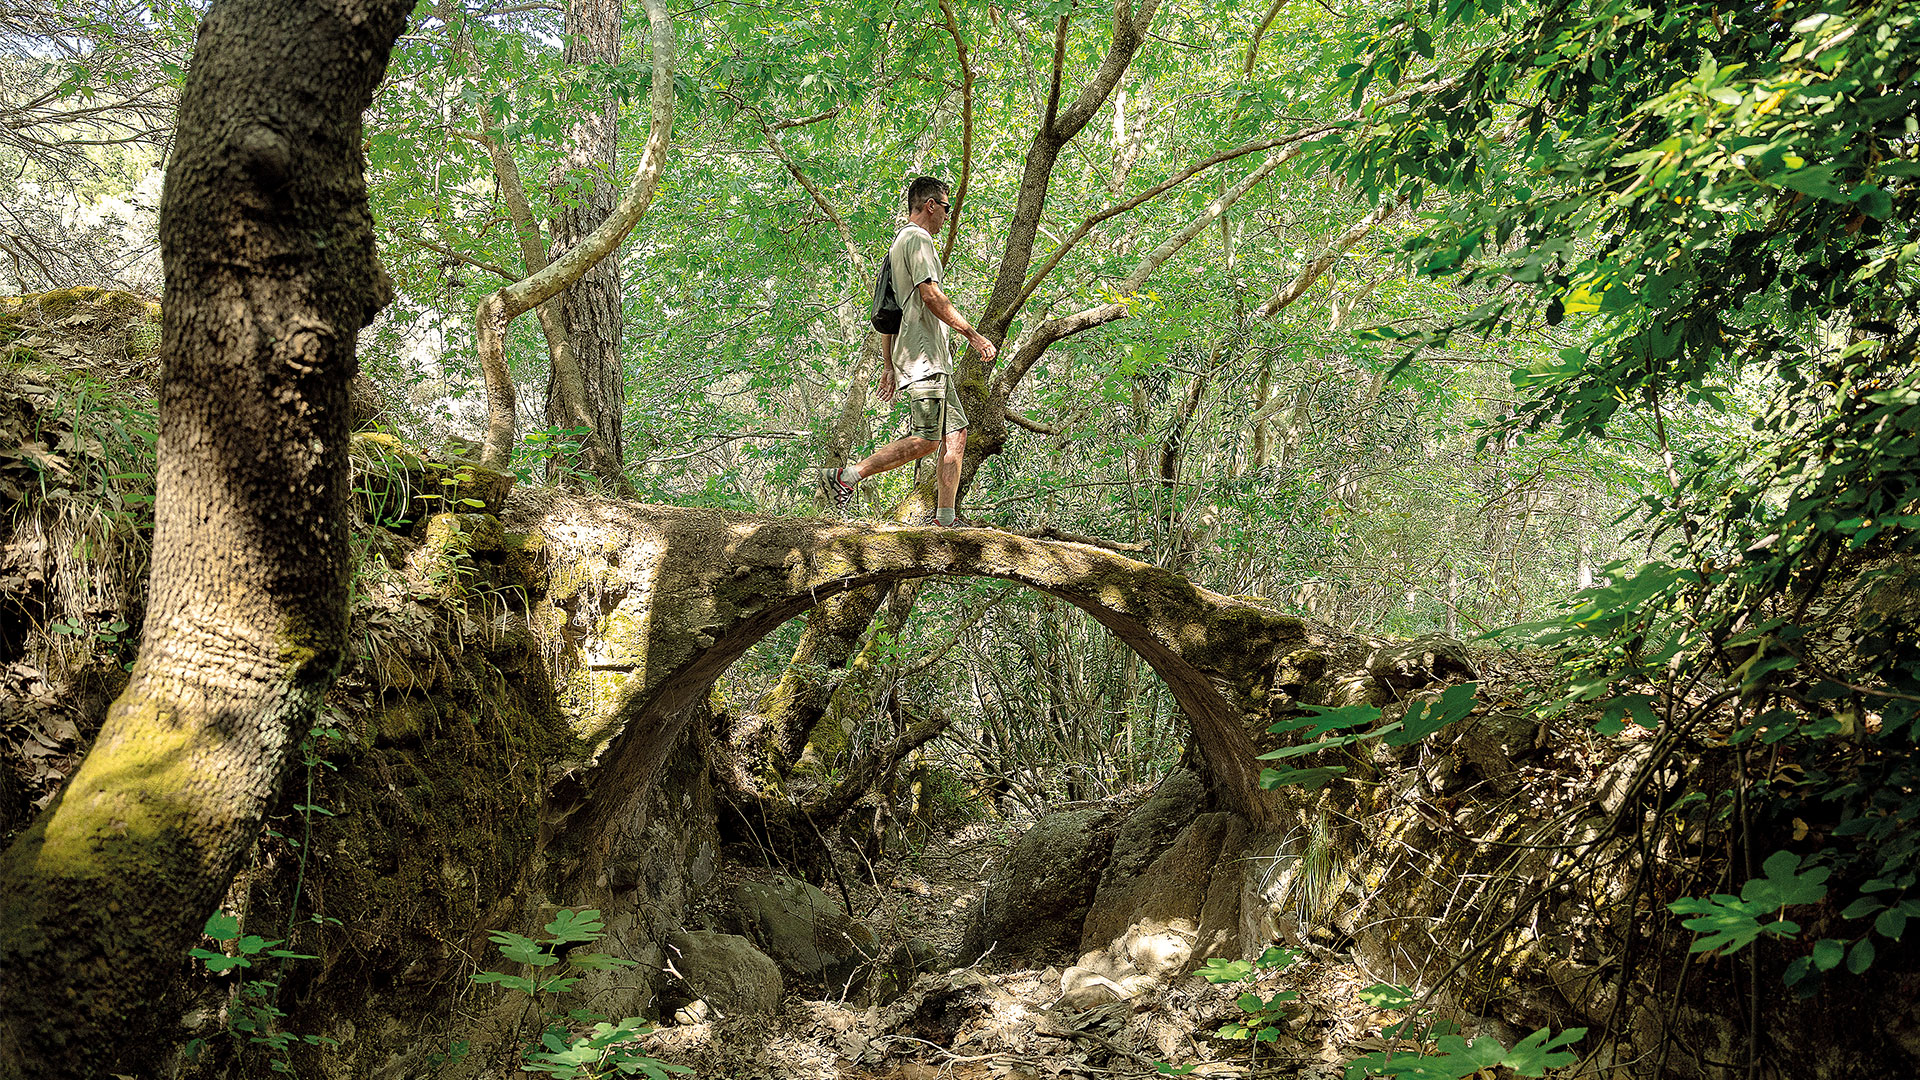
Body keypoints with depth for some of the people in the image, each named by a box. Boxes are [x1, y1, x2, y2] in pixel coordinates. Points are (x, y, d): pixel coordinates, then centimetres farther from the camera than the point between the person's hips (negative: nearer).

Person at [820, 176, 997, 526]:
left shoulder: (900, 242, 25)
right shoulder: (918, 238, -6)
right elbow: (931, 296, -17)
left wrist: (889, 365, 24)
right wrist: (973, 335, -14)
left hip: (934, 358, 11)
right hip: (923, 355, -11)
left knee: (956, 434, 6)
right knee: (926, 440, -14)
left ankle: (945, 518, 3)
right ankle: (844, 477, -10)